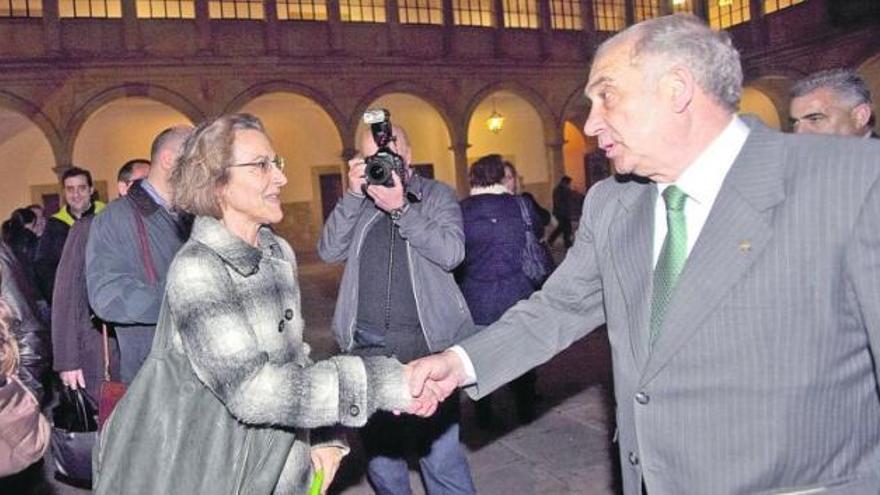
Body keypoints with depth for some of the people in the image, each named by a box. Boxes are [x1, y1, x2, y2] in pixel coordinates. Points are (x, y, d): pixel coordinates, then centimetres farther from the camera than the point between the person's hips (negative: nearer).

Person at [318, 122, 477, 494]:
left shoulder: (437, 195, 3)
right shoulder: (357, 203, 11)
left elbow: (452, 253, -12)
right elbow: (329, 251, -2)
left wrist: (400, 208, -17)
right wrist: (353, 195, -10)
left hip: (426, 341, -3)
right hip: (367, 345, 3)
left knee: (439, 450, -4)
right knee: (378, 449, 14)